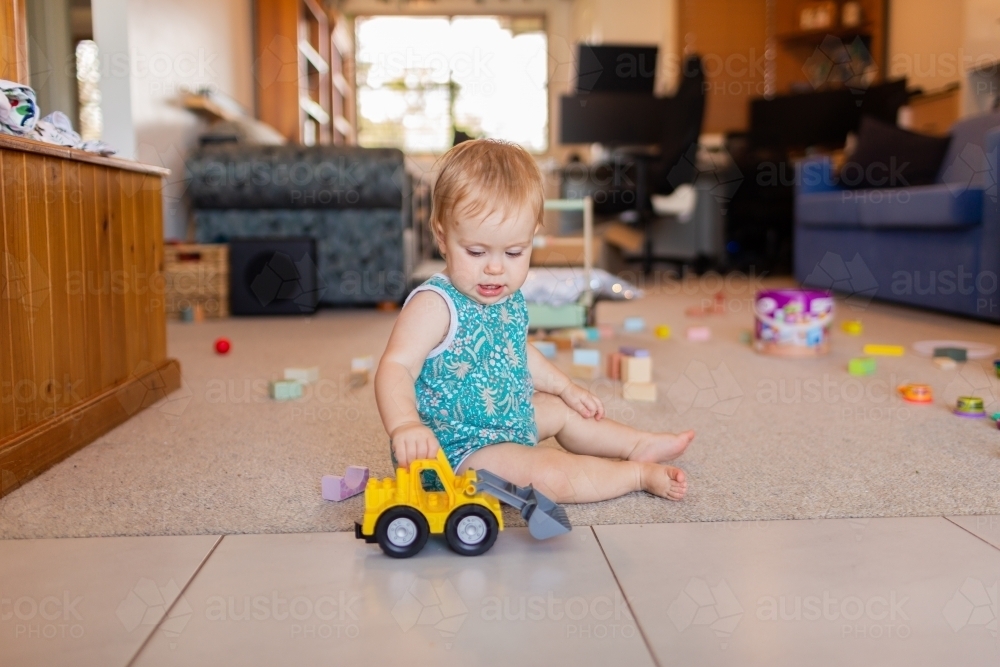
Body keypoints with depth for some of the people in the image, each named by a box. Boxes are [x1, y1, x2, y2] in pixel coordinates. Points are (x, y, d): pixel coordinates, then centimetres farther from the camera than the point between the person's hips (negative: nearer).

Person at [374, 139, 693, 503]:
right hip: (459, 448, -9)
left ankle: (640, 445, 43)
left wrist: (565, 387, 26)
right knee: (550, 475, -23)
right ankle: (638, 474, -1)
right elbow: (396, 366, -36)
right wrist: (404, 425, -54)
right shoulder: (435, 305, -25)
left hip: (513, 420, 10)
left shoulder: (509, 299, 2)